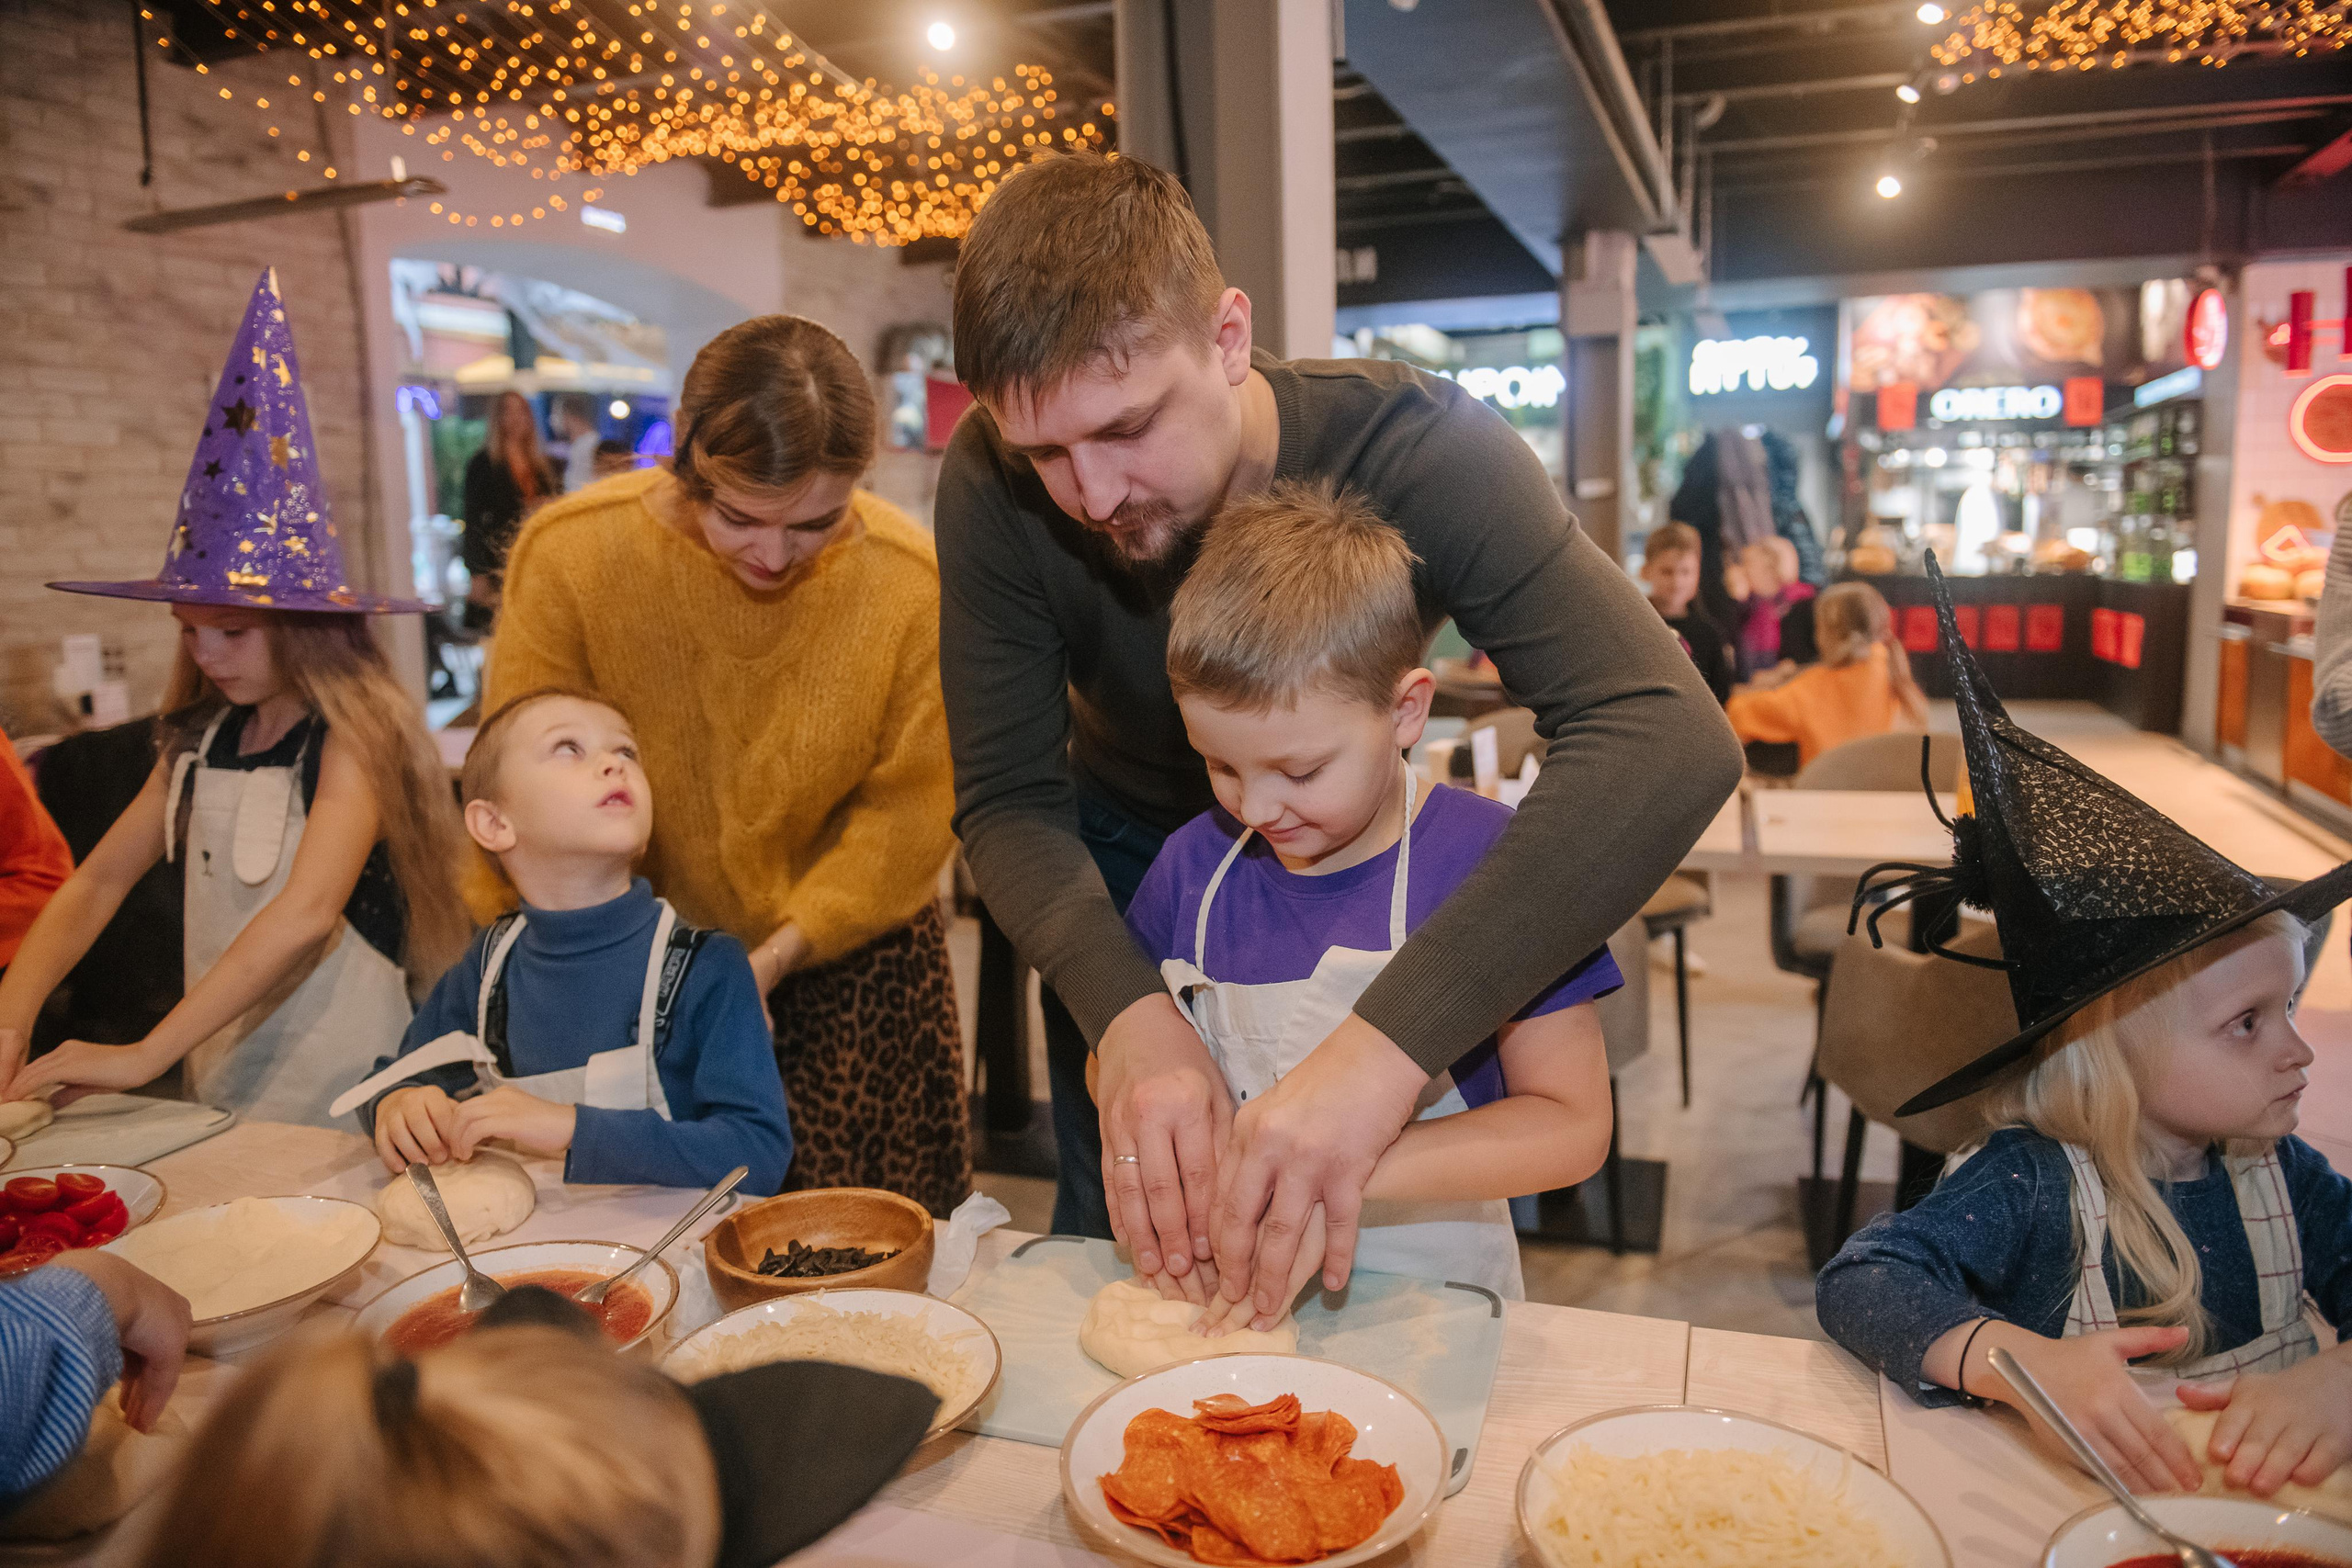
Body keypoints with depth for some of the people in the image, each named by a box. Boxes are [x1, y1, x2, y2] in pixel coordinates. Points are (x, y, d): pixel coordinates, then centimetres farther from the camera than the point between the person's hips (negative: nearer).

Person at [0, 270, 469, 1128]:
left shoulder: (355, 729, -12)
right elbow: (98, 880, 10)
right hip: (216, 1093, 5)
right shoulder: (203, 736, 9)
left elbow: (307, 912, -21)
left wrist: (147, 1054, -20)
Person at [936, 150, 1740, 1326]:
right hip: (1126, 842, 1)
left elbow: (1665, 736, -48)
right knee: (1119, 1228, 12)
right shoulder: (994, 486, -29)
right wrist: (1127, 1015, -46)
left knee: (1355, 1244, 10)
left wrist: (1387, 1041, -60)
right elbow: (1010, 801, -26)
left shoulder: (1417, 451, -36)